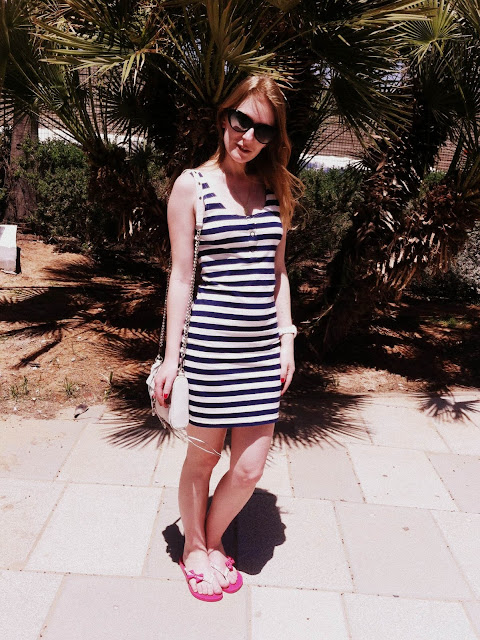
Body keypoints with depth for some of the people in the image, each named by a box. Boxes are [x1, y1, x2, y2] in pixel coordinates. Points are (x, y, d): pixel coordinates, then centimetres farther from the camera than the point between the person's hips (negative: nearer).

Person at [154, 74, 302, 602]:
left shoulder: (274, 189, 10)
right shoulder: (192, 185, -3)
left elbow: (277, 271, 14)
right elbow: (181, 276, -4)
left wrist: (286, 341, 9)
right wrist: (171, 356, -5)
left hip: (263, 347, 5)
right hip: (210, 345, -4)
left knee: (249, 468, 8)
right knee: (203, 457, 12)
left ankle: (212, 542, 36)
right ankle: (193, 549, 38)